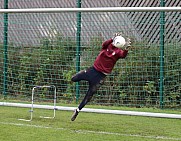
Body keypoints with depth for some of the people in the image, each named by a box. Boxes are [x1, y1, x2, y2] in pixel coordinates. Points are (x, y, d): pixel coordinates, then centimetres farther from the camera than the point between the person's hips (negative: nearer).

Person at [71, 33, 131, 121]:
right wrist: (112, 39, -41)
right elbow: (104, 44, -24)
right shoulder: (107, 46, 1)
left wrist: (126, 49, -49)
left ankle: (77, 110, 15)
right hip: (93, 69, 2)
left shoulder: (118, 52, -5)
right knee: (74, 79, 4)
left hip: (101, 75, -2)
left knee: (89, 95, 1)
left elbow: (123, 55, -27)